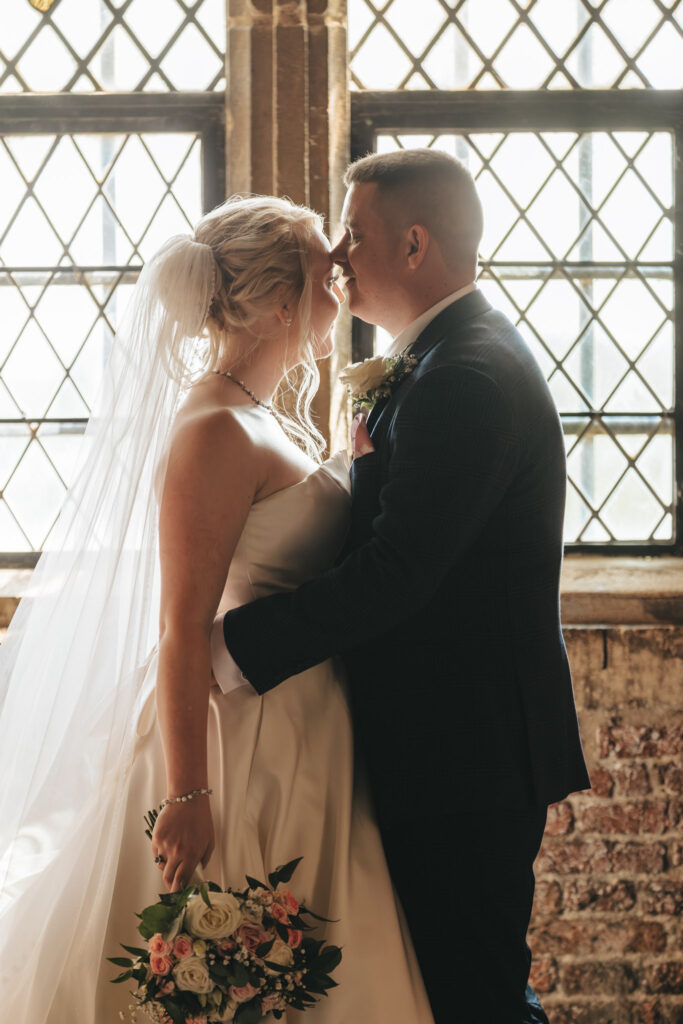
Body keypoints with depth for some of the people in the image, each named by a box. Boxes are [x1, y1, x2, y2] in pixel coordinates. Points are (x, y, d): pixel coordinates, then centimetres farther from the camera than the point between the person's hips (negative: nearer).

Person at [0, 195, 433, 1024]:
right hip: (245, 740, -10)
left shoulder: (267, 420, 10)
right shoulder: (216, 432, -19)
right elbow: (185, 627, -23)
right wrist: (187, 797, -24)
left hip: (298, 737, 10)